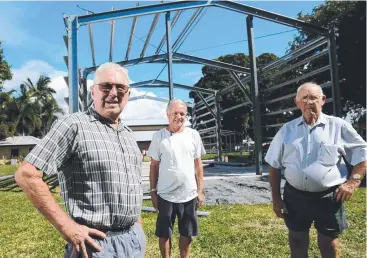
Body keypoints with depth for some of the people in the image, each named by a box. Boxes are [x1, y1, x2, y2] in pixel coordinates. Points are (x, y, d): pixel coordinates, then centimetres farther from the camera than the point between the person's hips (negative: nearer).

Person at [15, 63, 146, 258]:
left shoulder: (128, 135, 10)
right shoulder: (73, 125, -12)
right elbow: (26, 175, -16)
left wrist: (138, 228, 12)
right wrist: (66, 226, -17)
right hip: (96, 242, -6)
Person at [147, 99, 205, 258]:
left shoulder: (193, 135, 1)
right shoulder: (159, 136, -4)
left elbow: (198, 164, 6)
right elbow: (154, 166, 1)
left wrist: (200, 190, 5)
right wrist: (153, 191, -1)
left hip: (189, 195, 2)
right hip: (165, 195, -1)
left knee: (187, 233, 16)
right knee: (164, 233, 12)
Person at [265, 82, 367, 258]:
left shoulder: (338, 126, -2)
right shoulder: (287, 130, 2)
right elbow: (274, 165, 5)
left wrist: (353, 182, -8)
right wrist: (276, 198, 2)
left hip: (328, 198, -1)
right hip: (294, 197, 2)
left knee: (328, 244, 15)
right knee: (297, 242, 17)